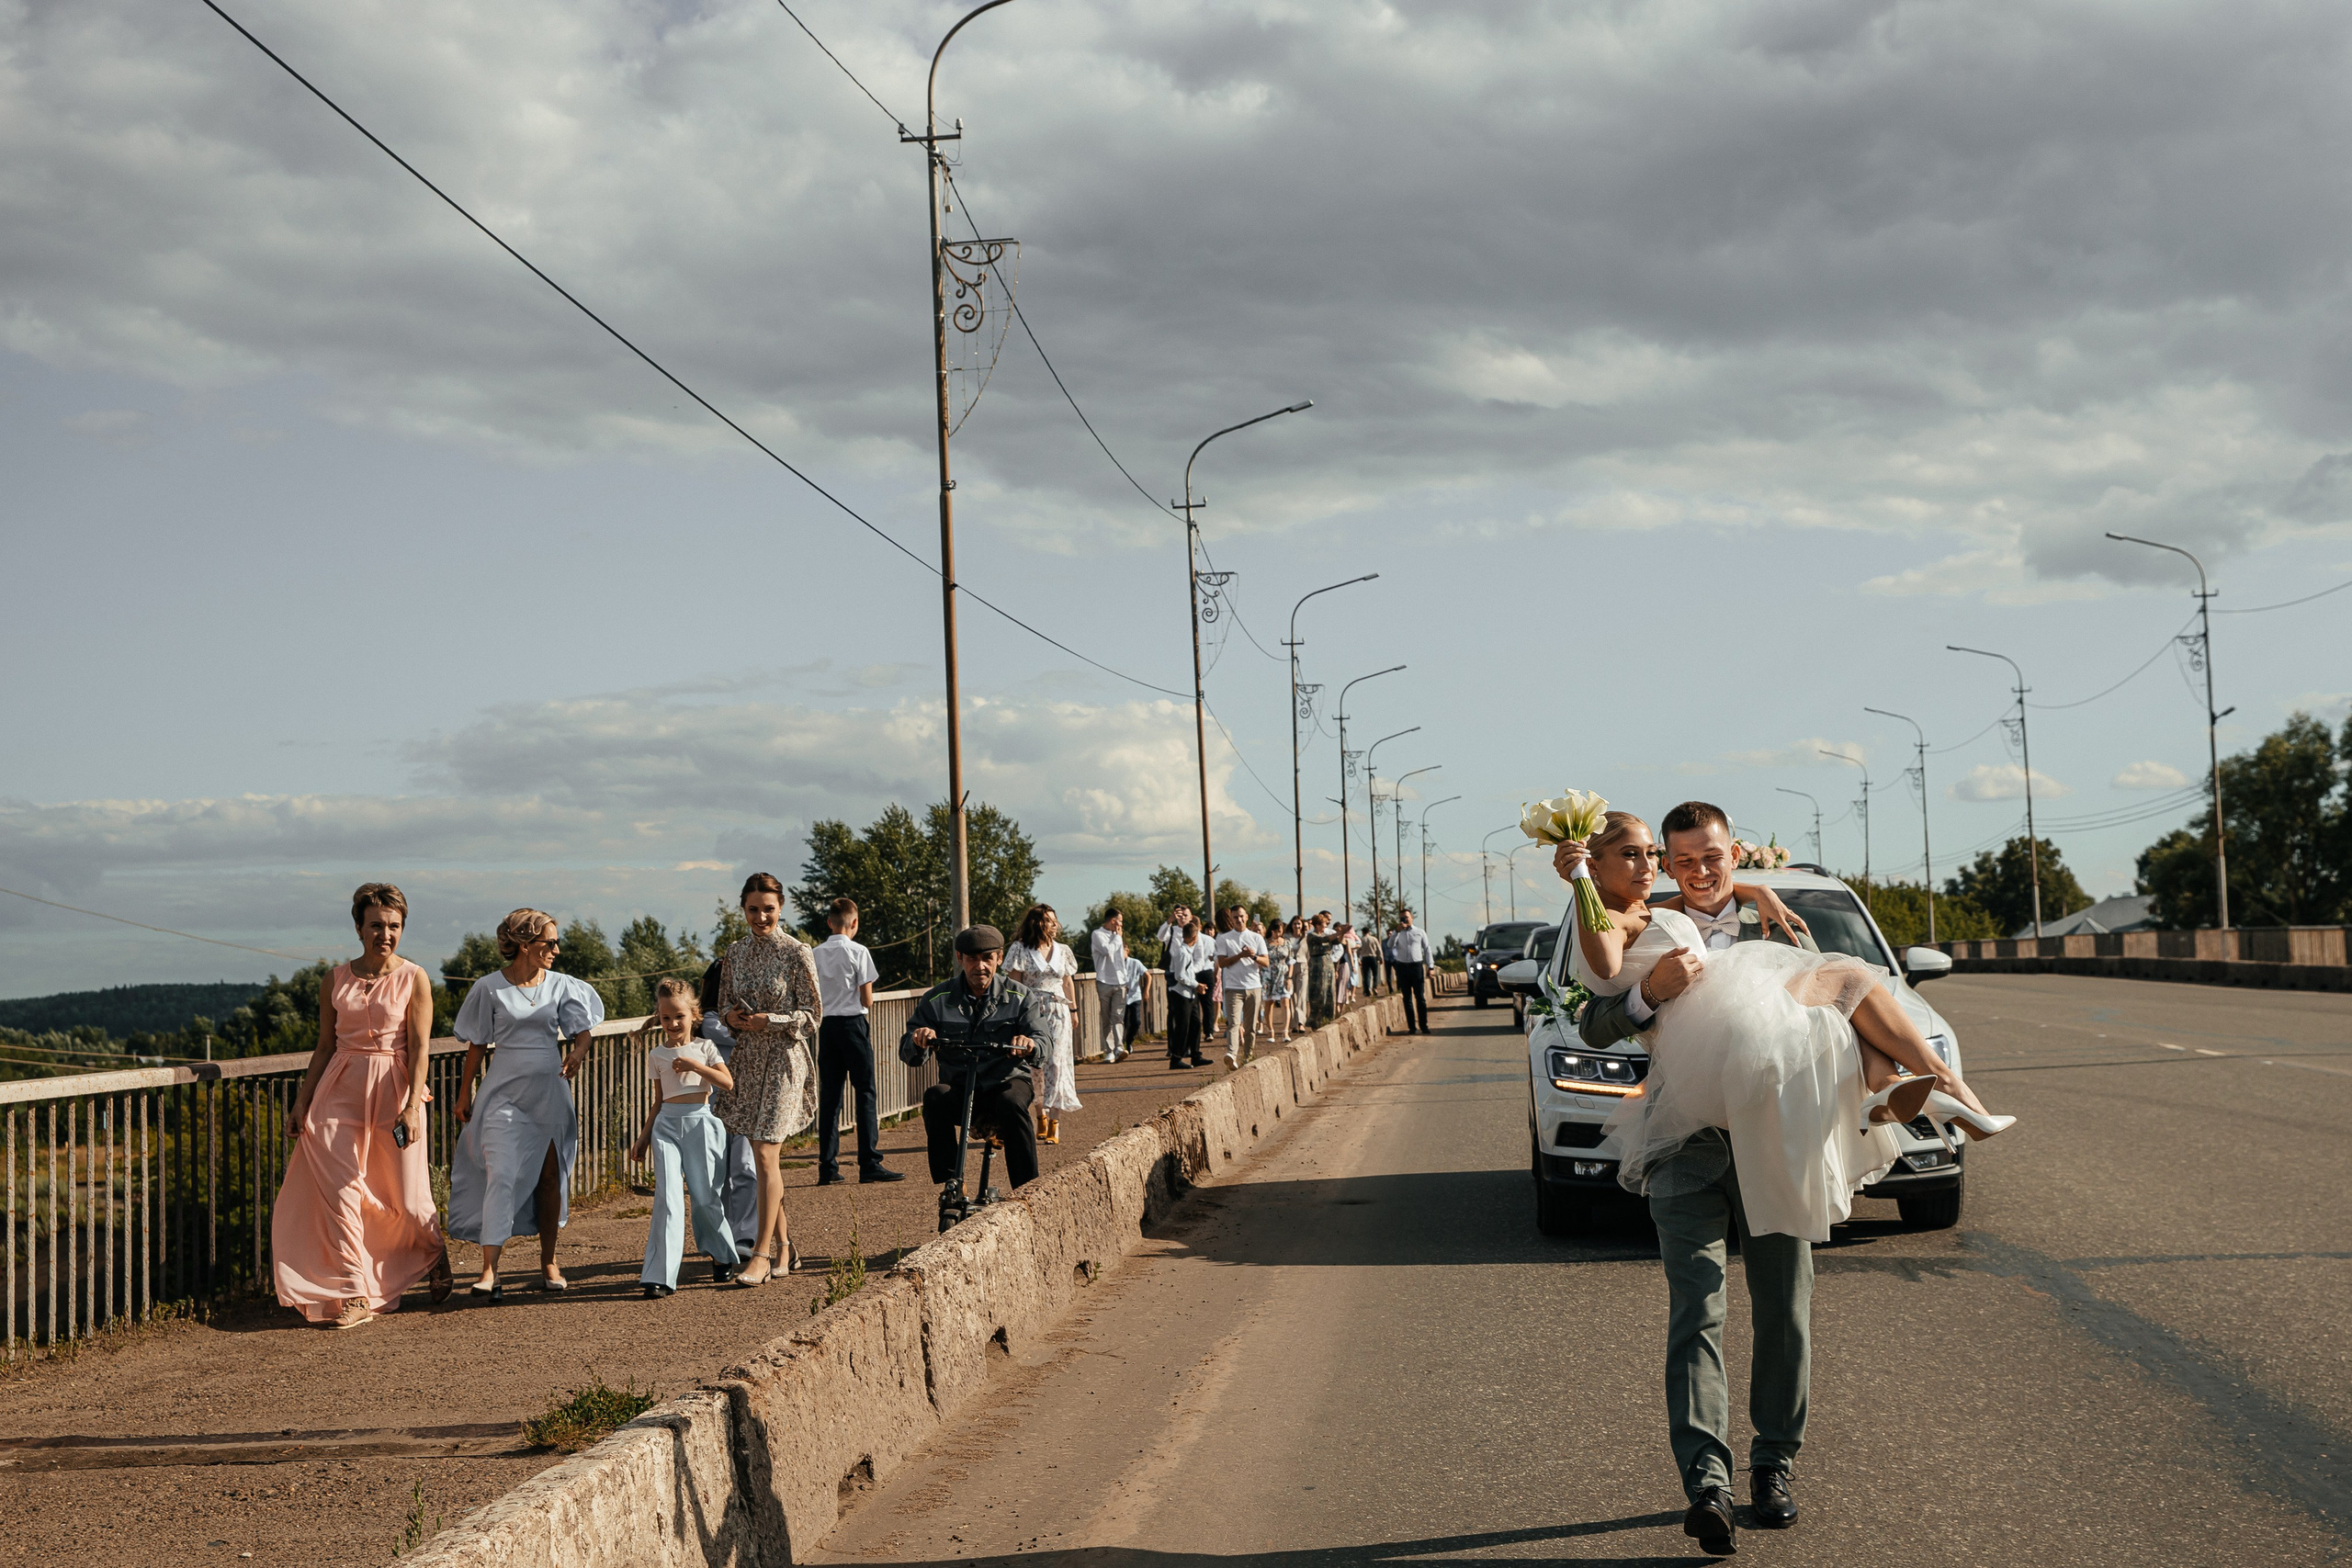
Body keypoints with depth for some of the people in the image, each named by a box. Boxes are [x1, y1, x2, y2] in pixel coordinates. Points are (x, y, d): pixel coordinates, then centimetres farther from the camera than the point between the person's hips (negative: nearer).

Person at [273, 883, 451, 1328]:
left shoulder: (413, 979, -1)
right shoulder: (336, 980, 7)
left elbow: (418, 1048, -7)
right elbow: (325, 1047, 13)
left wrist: (412, 1106, -17)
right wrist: (301, 1103, 10)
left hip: (395, 1090, -3)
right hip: (341, 1090, 3)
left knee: (406, 1198, 2)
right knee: (337, 1190, -9)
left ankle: (435, 1253, 35)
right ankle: (356, 1295, -2)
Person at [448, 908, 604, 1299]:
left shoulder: (561, 986, 5)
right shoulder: (490, 987, -2)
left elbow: (581, 1034, 9)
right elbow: (476, 1046, 4)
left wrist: (576, 1055, -13)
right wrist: (465, 1093, 6)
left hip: (550, 1092, 3)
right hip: (504, 1093, -3)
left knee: (550, 1176, 7)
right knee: (501, 1175, -14)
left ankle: (549, 1263, 20)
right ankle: (489, 1271, -16)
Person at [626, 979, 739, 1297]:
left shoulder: (704, 1047, 5)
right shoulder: (657, 1055, 11)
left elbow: (728, 1083, -7)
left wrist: (696, 1066, -16)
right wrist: (644, 1138, 15)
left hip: (701, 1122, -1)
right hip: (667, 1124, 1)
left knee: (705, 1196, 1)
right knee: (667, 1197, -11)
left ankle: (722, 1256, 28)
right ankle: (660, 1276, -16)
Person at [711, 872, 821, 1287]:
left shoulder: (796, 953, -7)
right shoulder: (735, 954, 9)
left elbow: (810, 1014, -6)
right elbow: (724, 1005, 17)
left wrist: (768, 1021, -19)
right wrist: (731, 1016, -5)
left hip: (783, 1059, -6)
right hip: (747, 1061, 6)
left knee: (765, 1156, -11)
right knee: (763, 1158, 9)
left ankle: (761, 1254, -9)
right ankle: (783, 1247, 19)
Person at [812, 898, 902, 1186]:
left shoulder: (815, 954, 7)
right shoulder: (858, 951, -7)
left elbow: (812, 999, 7)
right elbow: (867, 1000, -6)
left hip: (826, 1025, 5)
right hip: (852, 1022, -5)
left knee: (829, 1095, 6)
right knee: (865, 1092, -2)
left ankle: (827, 1167, 5)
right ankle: (869, 1164, -6)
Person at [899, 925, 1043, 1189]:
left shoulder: (1019, 997, 2)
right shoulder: (937, 1000, 3)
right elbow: (909, 1055, -2)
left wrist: (1030, 1044, -37)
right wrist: (918, 1042, -28)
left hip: (1006, 1081, -1)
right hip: (958, 1088, 1)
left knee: (1012, 1103, -35)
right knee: (935, 1097, -32)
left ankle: (1027, 1186, -28)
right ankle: (947, 1184, -29)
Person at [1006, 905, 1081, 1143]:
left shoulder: (1063, 951, 10)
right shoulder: (1020, 950, -1)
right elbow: (1013, 983, -2)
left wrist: (1073, 1009, 19)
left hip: (1057, 1014, 2)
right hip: (1030, 1013, -2)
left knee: (1056, 1063, -5)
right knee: (1035, 1063, -1)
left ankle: (1055, 1121, -7)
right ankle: (1042, 1117, 11)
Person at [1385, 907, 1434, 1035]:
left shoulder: (1420, 932, 7)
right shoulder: (1397, 933, 10)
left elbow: (1427, 949, 8)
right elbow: (1390, 945, -8)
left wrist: (1429, 967, 1)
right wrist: (1397, 931, -19)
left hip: (1417, 966, -2)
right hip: (1402, 967, 2)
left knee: (1420, 998, -3)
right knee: (1407, 999, 4)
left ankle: (1423, 1025, 1)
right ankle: (1412, 1027, 7)